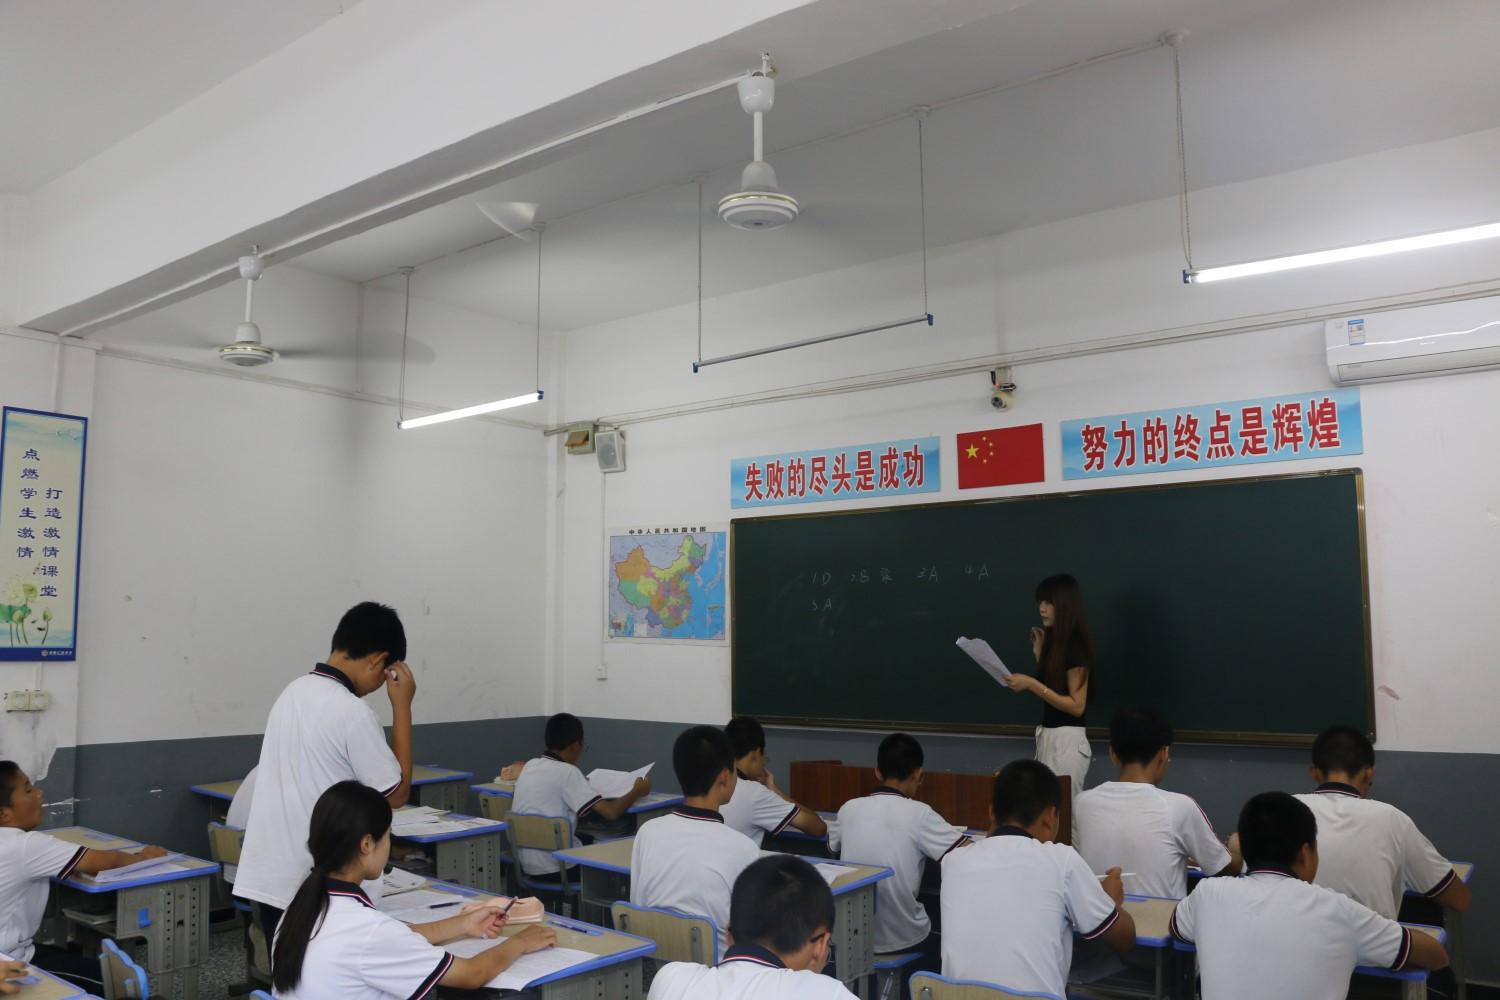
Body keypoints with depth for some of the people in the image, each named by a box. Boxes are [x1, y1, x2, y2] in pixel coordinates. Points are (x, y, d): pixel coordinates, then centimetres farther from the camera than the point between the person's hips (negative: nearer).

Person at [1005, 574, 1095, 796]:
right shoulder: (1055, 641, 13)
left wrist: (1032, 684, -22)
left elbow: (1077, 706, -17)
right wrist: (1039, 654, 11)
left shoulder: (1075, 645, -14)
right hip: (1049, 736, 9)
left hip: (1067, 740, -9)